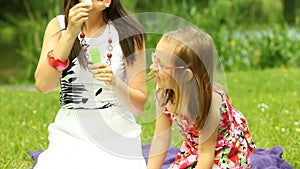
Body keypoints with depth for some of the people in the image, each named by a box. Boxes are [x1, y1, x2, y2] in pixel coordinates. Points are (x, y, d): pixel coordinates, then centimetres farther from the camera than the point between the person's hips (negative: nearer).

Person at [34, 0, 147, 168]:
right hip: (70, 134, 0)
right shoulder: (59, 26, 1)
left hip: (117, 138, 0)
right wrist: (71, 33, -20)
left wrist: (115, 83, -23)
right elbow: (43, 85, -13)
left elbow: (139, 105, -3)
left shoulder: (129, 32, -2)